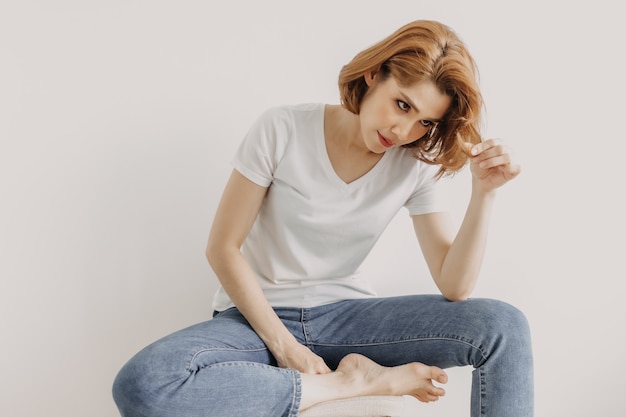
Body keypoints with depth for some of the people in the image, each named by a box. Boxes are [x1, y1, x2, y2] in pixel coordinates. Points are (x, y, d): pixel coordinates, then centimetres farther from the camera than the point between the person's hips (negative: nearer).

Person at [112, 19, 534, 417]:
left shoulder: (415, 163, -4)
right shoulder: (283, 130, -13)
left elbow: (453, 287, -10)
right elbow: (223, 248, -9)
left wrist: (484, 192, -22)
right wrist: (284, 346, -14)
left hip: (344, 315, 2)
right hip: (259, 315, -1)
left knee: (504, 326, -22)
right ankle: (349, 383, -21)